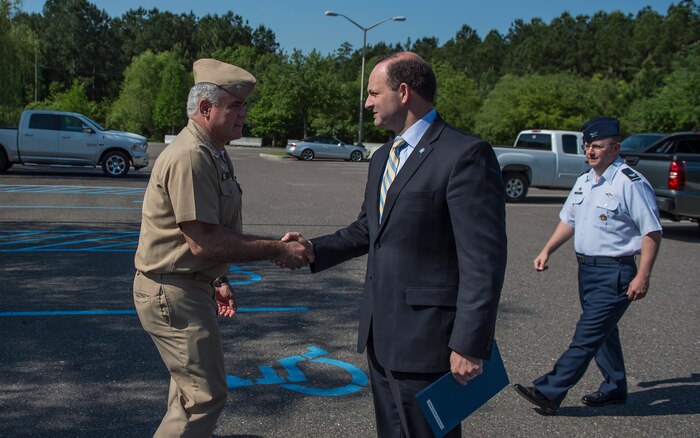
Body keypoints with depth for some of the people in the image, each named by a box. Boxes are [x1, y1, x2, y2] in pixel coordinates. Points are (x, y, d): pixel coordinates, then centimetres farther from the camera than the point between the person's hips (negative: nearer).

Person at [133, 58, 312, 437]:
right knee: (206, 394, -5)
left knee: (192, 387, 24)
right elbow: (204, 243, -28)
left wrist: (216, 281, 17)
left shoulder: (212, 152, 9)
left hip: (191, 286, 11)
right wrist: (278, 251, -22)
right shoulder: (189, 156, -23)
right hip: (172, 293, -11)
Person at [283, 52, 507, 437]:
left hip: (425, 338, -9)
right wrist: (313, 249, 7)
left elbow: (483, 260, -19)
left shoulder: (465, 155, -16)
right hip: (381, 333, 9)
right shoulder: (383, 158, 13)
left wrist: (470, 345, -20)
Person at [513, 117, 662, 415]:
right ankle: (614, 388, 36)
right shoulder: (584, 181, 11)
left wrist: (643, 276, -18)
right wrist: (547, 251, 10)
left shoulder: (631, 183, -14)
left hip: (614, 272, -9)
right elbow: (569, 220, 20)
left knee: (587, 336, -6)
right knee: (603, 331, 19)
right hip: (586, 268, 9)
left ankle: (549, 392, -4)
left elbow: (652, 232, -14)